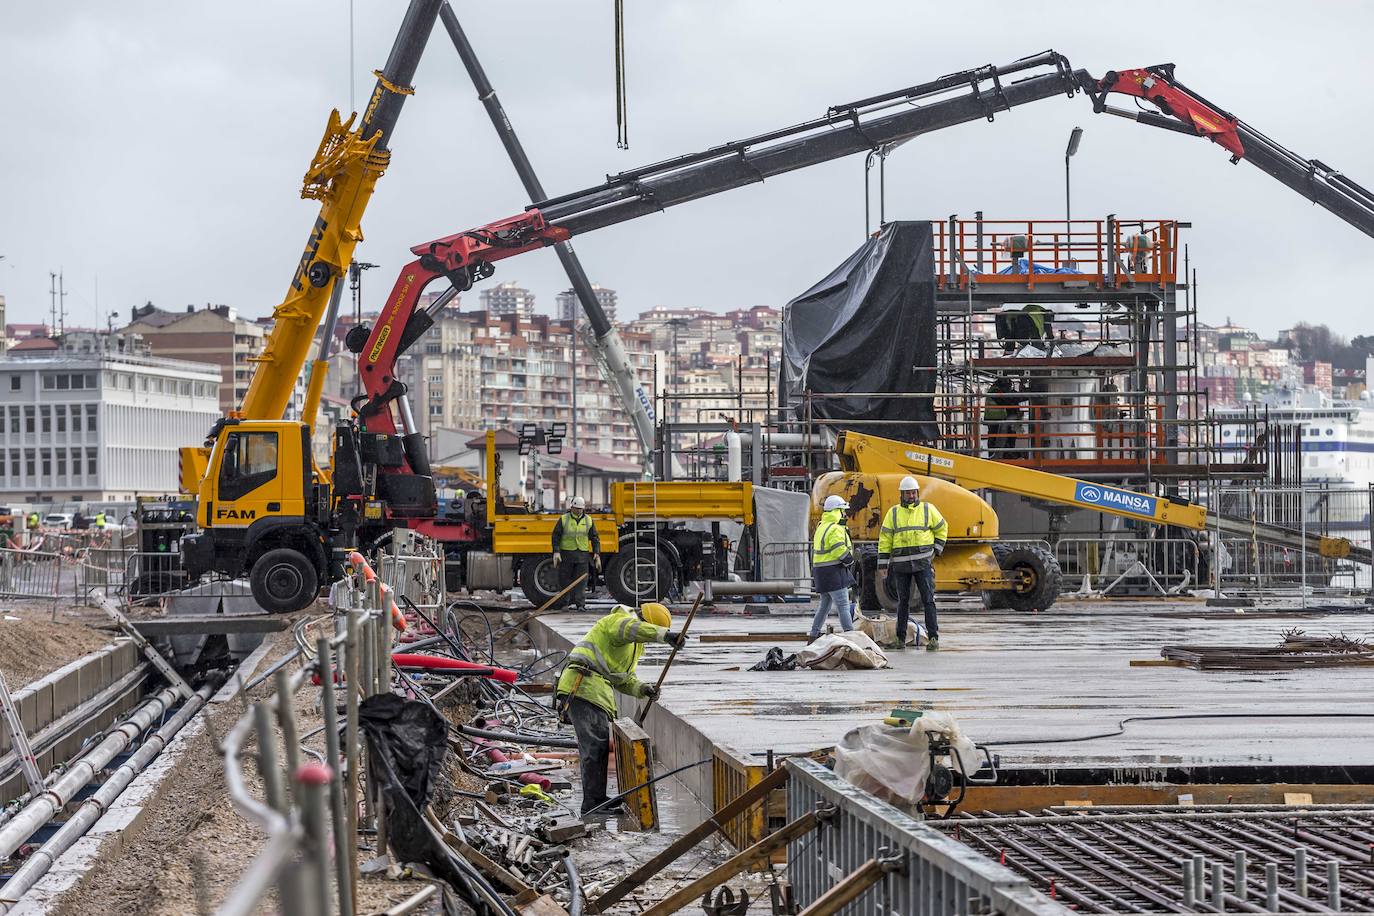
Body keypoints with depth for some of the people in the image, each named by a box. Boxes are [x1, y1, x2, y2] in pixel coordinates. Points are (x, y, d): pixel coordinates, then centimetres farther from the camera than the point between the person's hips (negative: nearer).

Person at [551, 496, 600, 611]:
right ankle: (566, 602, 12)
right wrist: (556, 552, -9)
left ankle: (581, 604, -4)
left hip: (583, 554, 1)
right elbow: (556, 536, 1)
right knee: (564, 579, 2)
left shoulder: (588, 520, 9)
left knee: (581, 580, -4)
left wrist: (597, 553, 2)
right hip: (566, 553, -1)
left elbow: (595, 538, 12)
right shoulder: (564, 519, 3)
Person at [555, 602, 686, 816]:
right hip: (583, 687, -10)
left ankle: (596, 803, 22)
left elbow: (624, 679, 22)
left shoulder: (636, 645, 25)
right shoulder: (618, 620, -4)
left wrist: (642, 689, 2)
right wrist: (666, 635, -41)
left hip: (597, 692, 10)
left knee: (600, 747, 14)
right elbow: (632, 628, -29)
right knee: (594, 746, -13)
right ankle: (592, 805, -14)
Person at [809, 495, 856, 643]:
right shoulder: (835, 529, -15)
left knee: (825, 604, 15)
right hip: (833, 571, -10)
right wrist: (850, 561, -5)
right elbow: (840, 550, -21)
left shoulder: (821, 528, 17)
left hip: (821, 571, 10)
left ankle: (813, 636, 18)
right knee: (843, 605, -10)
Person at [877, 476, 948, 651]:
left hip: (923, 562, -2)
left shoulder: (928, 509, 3)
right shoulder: (893, 513, 6)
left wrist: (936, 550, 5)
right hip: (901, 563, 2)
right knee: (903, 601, 7)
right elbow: (885, 538, 7)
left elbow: (942, 528, 16)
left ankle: (933, 638, -8)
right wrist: (883, 564, 2)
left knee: (928, 599, -8)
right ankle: (900, 640, 12)